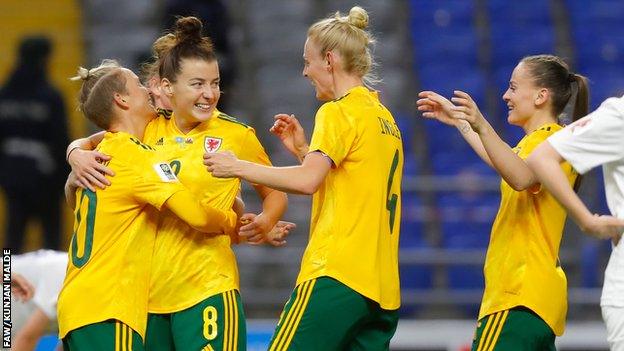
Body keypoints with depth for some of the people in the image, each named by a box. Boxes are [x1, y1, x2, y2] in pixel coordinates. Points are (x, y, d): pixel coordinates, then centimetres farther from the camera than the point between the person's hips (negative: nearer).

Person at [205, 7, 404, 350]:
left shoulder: (338, 112, -6)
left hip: (337, 275, -9)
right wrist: (303, 150, 20)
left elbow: (307, 181, -19)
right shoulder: (385, 118, 20)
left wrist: (237, 167, -10)